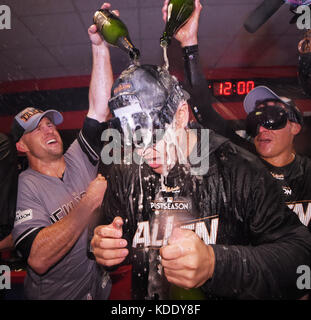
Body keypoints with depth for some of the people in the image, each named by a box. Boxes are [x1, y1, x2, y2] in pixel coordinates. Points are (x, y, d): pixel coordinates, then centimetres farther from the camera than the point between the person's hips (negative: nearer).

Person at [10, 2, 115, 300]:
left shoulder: (79, 158, -4)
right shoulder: (22, 186, -17)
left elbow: (100, 108, -12)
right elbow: (39, 259, -28)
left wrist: (100, 47, -17)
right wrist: (90, 203, -30)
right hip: (59, 293, -4)